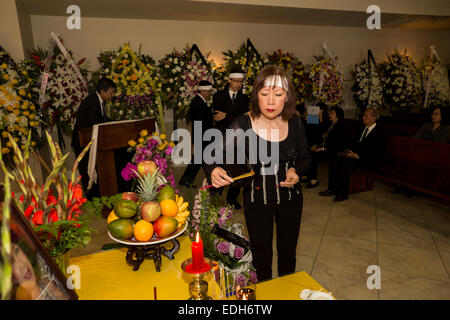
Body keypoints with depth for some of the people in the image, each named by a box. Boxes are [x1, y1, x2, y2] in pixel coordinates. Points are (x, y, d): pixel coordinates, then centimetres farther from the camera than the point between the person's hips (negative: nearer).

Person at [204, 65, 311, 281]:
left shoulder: (294, 122, -9)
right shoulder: (243, 124, -19)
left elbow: (305, 158, 6)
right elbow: (217, 157, -18)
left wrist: (296, 170, -15)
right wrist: (214, 171, -41)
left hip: (290, 197, 3)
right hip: (256, 200, -3)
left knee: (288, 252, 23)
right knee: (261, 256, 15)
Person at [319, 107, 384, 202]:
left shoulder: (378, 134, -13)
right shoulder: (364, 128, 13)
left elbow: (374, 155, -18)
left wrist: (357, 155, -22)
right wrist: (351, 151, 0)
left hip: (369, 162, -8)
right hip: (355, 154, 8)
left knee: (346, 164, -31)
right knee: (335, 160, -11)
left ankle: (343, 193, -18)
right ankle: (332, 188, -6)